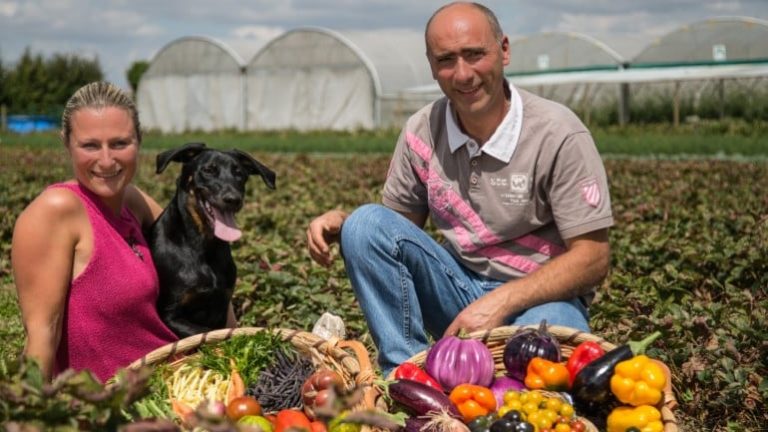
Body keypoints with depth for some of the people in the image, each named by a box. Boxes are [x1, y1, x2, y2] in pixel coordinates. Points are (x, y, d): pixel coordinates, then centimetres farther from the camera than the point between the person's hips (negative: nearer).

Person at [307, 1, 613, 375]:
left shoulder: (558, 135, -15)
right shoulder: (421, 132, -2)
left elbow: (593, 258, -15)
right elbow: (398, 223, 11)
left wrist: (501, 302, -26)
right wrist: (340, 221, -12)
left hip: (541, 296, -4)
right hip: (458, 286, 5)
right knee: (367, 223, -17)